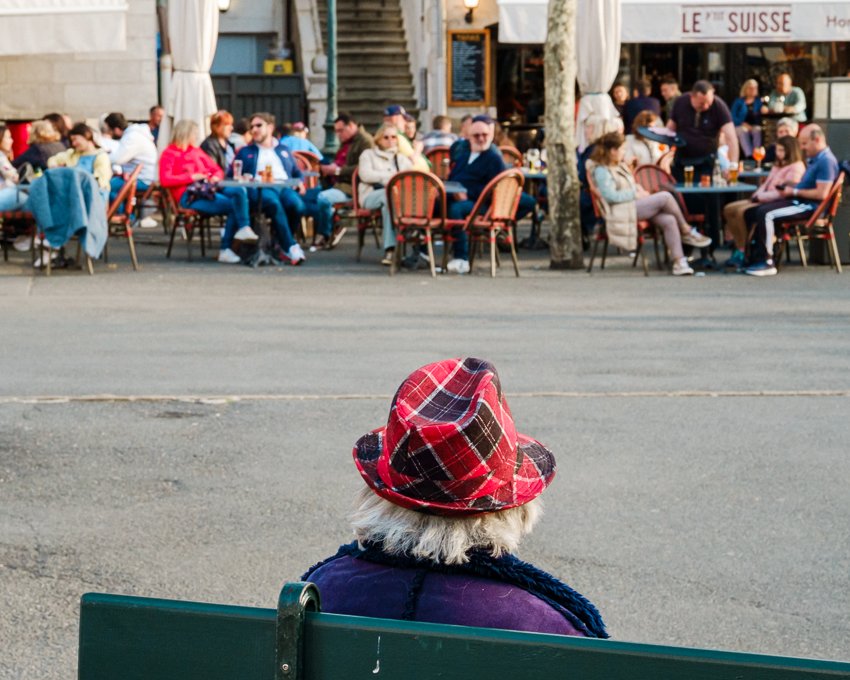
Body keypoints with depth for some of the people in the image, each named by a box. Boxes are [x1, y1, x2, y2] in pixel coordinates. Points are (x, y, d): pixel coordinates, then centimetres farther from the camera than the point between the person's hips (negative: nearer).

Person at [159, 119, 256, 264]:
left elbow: (217, 170, 28)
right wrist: (191, 177, -10)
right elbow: (165, 180, -9)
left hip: (207, 191, 6)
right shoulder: (169, 154, 7)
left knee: (240, 191, -25)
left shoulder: (197, 151, 28)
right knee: (233, 205, -26)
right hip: (189, 197, -6)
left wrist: (215, 178, 4)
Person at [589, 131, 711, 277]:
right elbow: (610, 195, -18)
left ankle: (679, 261, -22)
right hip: (622, 212, -9)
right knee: (665, 196, -20)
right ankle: (687, 232, -4)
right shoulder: (601, 171, -6)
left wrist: (639, 190, 6)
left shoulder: (621, 166, 25)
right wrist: (635, 194, -15)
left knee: (669, 220, -17)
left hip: (635, 205, 9)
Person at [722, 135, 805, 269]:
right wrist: (756, 195, 2)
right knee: (729, 209, -3)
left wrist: (761, 197, -16)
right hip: (764, 200, 10)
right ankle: (739, 247, -5)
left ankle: (744, 252, -18)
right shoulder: (778, 166, 24)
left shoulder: (796, 168, -9)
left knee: (742, 211, -29)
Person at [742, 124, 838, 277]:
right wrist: (790, 186, 8)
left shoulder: (826, 161, -16)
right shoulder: (813, 158, 15)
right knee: (751, 213, 7)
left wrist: (795, 191, -14)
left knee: (766, 214, -28)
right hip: (798, 201, 11)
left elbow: (821, 194, -23)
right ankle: (755, 257, 3)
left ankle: (766, 263, -24)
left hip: (809, 206, -11)